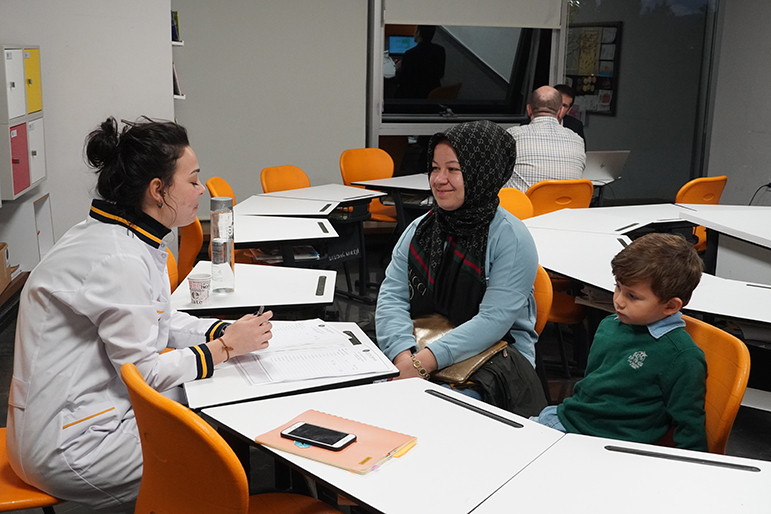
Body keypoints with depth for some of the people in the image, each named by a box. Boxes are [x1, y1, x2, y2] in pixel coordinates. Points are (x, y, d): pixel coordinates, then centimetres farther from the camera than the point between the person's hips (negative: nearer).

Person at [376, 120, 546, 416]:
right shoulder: (419, 229, 9)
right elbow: (392, 297, 1)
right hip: (415, 353, 5)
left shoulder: (511, 239, -9)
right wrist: (403, 356, -18)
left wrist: (424, 361, -25)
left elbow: (494, 320, -16)